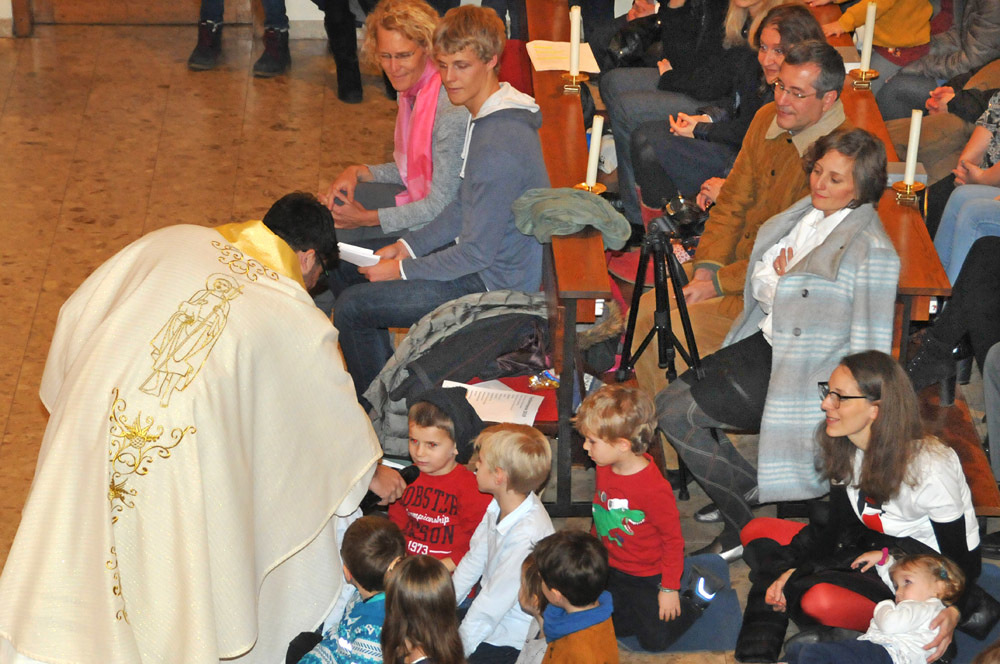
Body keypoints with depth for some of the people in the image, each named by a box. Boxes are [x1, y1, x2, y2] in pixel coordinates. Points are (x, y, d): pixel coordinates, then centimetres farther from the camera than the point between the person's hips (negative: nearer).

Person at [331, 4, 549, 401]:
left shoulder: (500, 149, -29)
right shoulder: (487, 117, 4)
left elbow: (478, 251, -25)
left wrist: (403, 271, -14)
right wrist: (409, 246, 5)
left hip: (497, 285, -10)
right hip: (488, 258, 10)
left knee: (351, 307, -9)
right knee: (354, 279, 16)